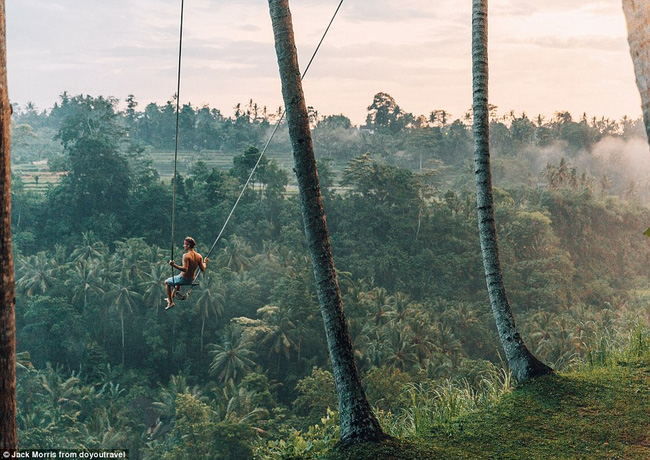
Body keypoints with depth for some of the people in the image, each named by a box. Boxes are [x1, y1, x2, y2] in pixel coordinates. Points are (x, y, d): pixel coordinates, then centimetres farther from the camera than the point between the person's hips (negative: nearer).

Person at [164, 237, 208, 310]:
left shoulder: (186, 256, -24)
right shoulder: (199, 256, -3)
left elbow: (185, 269, -31)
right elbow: (202, 269, 1)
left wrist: (174, 265, -34)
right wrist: (205, 262, 19)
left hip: (183, 278, -7)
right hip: (192, 280, 7)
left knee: (167, 282, 17)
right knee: (178, 282, 39)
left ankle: (170, 302, 15)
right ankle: (171, 297, 51)